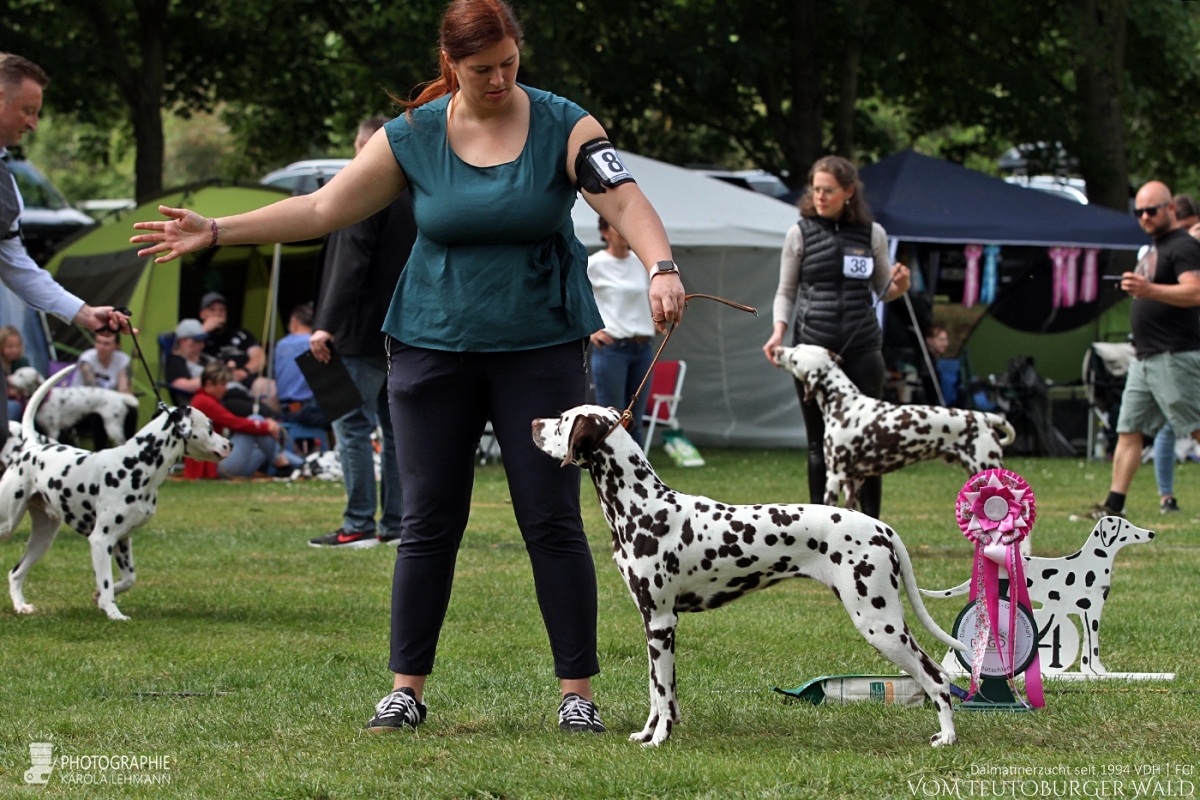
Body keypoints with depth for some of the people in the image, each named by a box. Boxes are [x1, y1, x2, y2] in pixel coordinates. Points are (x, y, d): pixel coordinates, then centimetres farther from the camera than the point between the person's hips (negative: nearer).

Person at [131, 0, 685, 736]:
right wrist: (216, 231, -1)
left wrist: (661, 269, -35)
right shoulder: (412, 137, 0)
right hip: (435, 346, 2)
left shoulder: (563, 128, -6)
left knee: (554, 522, -3)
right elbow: (322, 208, 3)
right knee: (429, 523, 3)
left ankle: (578, 691, 4)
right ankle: (407, 689, 11)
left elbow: (626, 202, -16)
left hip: (541, 349, -2)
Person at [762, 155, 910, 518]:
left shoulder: (872, 233, 5)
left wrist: (900, 285, -8)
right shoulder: (800, 233, 3)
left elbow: (883, 290, 14)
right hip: (813, 348, 0)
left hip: (862, 348, 0)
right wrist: (779, 331, -8)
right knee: (820, 443, 3)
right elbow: (786, 291, 8)